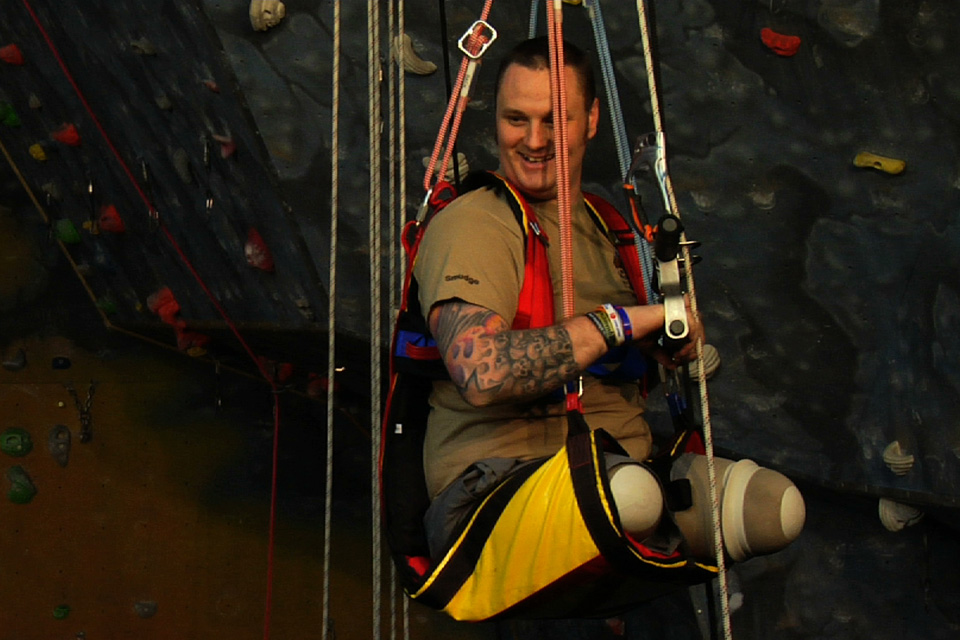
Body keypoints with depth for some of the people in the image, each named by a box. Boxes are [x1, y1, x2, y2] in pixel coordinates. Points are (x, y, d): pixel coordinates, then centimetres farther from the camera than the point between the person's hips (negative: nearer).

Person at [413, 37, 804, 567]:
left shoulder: (603, 225, 22)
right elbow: (482, 372, -24)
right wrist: (624, 321, -18)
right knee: (624, 497, -41)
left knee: (774, 506, -22)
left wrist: (678, 344, 12)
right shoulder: (470, 224, -5)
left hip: (630, 466, 7)